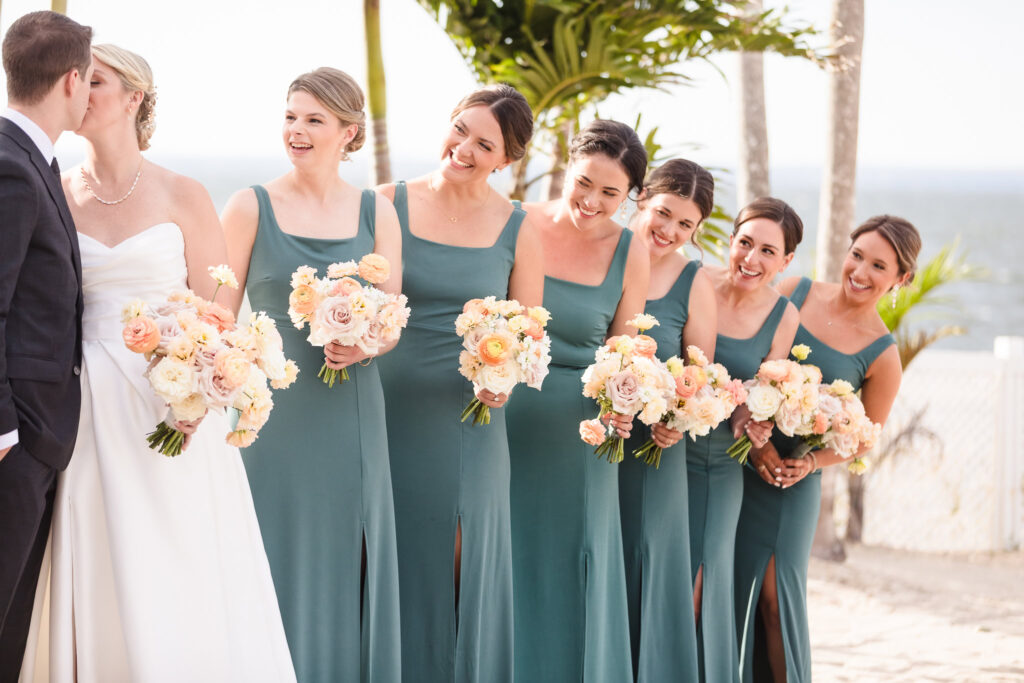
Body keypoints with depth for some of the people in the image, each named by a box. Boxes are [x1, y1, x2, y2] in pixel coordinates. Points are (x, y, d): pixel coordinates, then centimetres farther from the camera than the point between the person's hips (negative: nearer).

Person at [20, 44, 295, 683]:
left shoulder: (183, 196, 1)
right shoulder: (57, 194, 8)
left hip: (171, 406, -2)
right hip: (87, 409, 2)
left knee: (176, 581, -2)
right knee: (99, 577, 2)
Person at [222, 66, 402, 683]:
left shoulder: (377, 212, 7)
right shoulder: (252, 208, 0)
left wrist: (364, 343, -13)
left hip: (350, 412, 2)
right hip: (273, 408, -2)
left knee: (344, 559, 6)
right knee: (279, 557, 0)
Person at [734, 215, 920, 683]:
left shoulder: (882, 355, -6)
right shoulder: (794, 292, -1)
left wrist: (813, 462, -13)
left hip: (790, 479, -2)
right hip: (734, 456, 2)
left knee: (774, 595, -2)